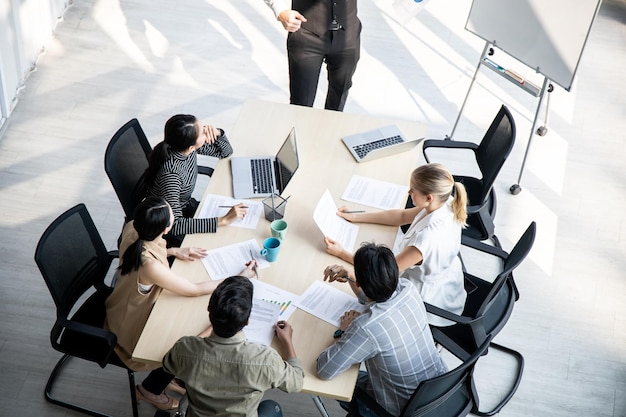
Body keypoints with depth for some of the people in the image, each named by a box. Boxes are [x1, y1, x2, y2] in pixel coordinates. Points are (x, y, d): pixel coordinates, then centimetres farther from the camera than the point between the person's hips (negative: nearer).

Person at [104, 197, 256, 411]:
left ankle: (164, 377, 34)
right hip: (133, 327, -7)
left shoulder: (132, 227, -21)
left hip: (127, 305, 7)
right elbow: (195, 290, -29)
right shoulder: (150, 266, -43)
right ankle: (149, 389, 30)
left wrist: (174, 251, -10)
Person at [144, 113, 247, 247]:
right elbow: (174, 225, -39)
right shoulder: (170, 172, -37)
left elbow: (226, 151, 3)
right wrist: (224, 220, -41)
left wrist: (216, 133, -20)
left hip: (186, 206, 8)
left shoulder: (190, 147, -15)